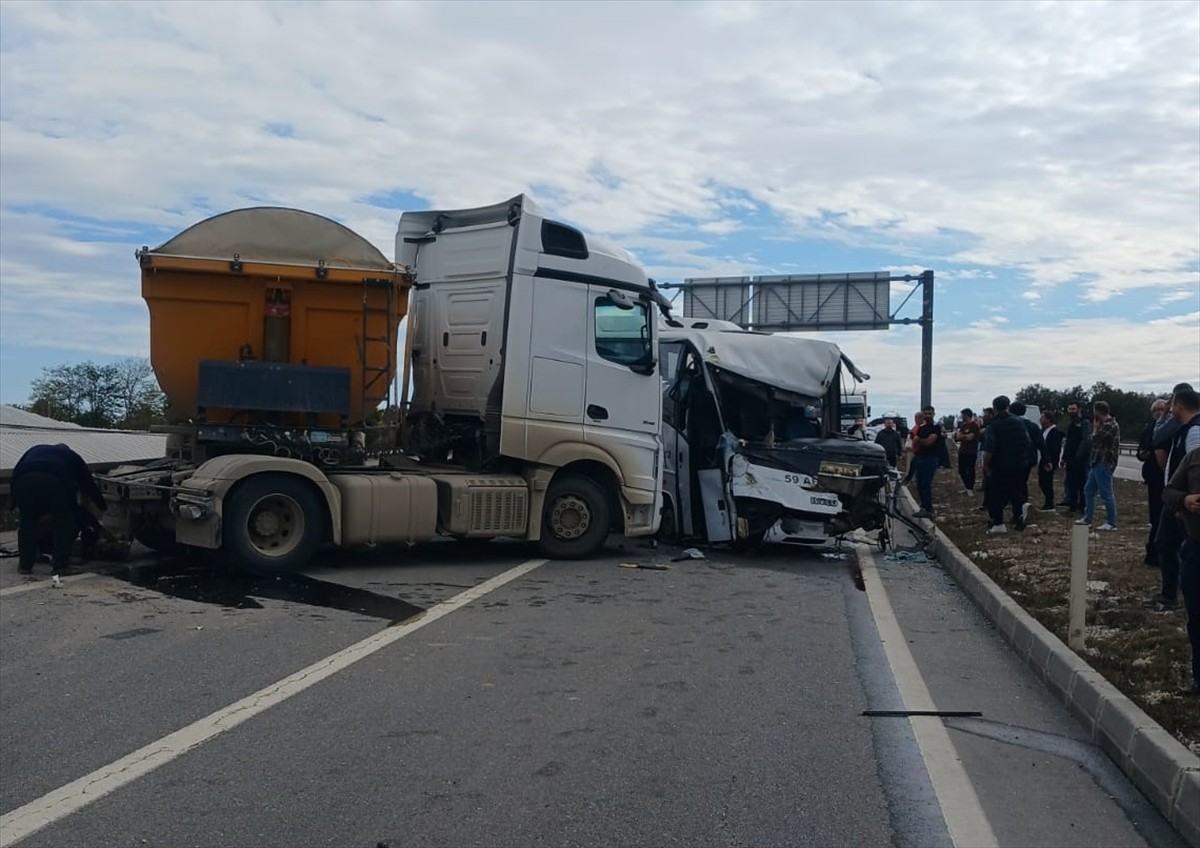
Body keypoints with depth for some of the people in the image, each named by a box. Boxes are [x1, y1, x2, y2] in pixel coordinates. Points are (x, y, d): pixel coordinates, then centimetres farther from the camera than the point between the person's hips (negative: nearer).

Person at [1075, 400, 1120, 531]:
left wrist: (1097, 425, -5)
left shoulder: (1110, 425, -17)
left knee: (1106, 494, -5)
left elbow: (1095, 439, -19)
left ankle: (1112, 523, 1)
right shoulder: (1104, 424, 15)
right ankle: (1087, 518, 25)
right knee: (1088, 490, 16)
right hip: (1097, 463, 10)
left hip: (1104, 464, -10)